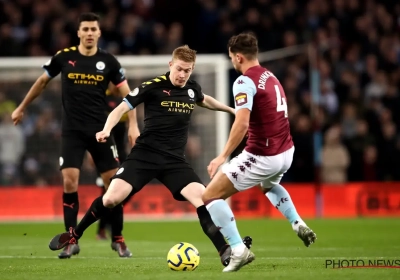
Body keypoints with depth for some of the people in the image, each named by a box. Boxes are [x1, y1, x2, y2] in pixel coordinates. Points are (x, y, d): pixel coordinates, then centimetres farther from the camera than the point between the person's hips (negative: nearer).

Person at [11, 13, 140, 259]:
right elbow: (42, 82, 14)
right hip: (72, 131, 0)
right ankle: (71, 240, -1)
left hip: (101, 130, 0)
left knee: (114, 183, -1)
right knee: (70, 182, -11)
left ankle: (118, 239, 13)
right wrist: (22, 108, 22)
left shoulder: (108, 61, -2)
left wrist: (133, 125, -8)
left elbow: (127, 93, 3)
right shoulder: (63, 57, -2)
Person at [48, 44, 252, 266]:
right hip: (145, 154, -4)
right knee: (112, 198, -15)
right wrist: (106, 130, -24)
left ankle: (225, 252, -15)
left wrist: (231, 110, 43)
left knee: (203, 198, -17)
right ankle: (74, 235, 8)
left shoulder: (192, 89, 7)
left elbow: (205, 100, 33)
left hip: (174, 160, 4)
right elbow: (122, 108, -8)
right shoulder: (153, 86, -8)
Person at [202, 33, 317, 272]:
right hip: (286, 152, 9)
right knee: (269, 185, 42)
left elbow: (242, 123, -27)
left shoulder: (245, 82, -15)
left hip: (262, 157, -9)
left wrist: (223, 156, -26)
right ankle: (298, 224, 26)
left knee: (210, 197, 0)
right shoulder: (271, 77, 12)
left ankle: (238, 250, -10)